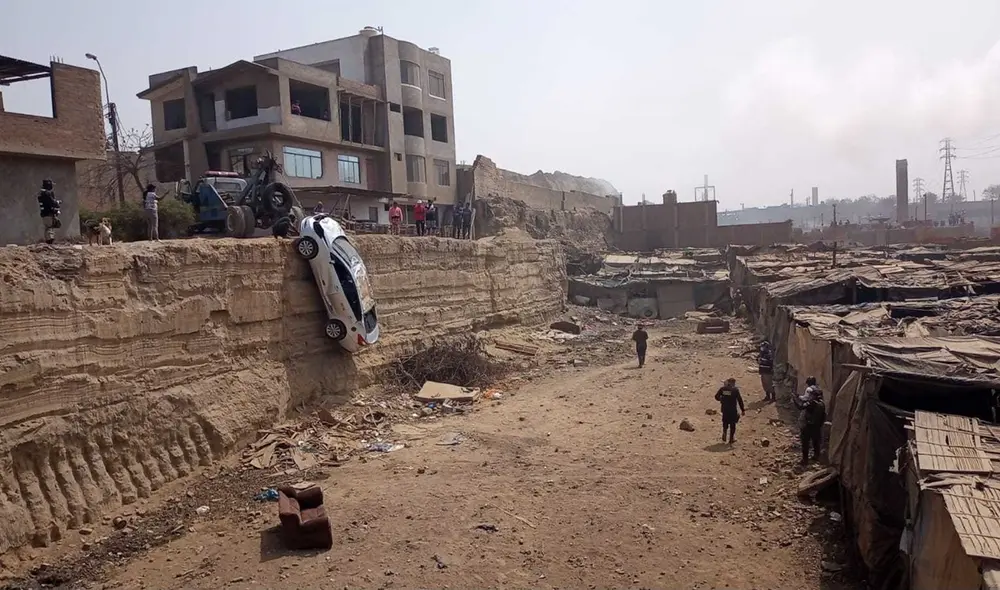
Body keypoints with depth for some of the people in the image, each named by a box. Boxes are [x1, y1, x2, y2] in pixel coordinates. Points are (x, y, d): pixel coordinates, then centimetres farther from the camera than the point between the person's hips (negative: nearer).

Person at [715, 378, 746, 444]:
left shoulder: (722, 388, -1)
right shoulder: (735, 389, -11)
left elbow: (716, 396, 1)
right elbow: (740, 400, -11)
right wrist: (743, 410, -6)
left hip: (724, 409, 3)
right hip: (732, 409, -3)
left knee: (725, 423, 21)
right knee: (732, 424, 11)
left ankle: (724, 437, 17)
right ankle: (731, 439, 16)